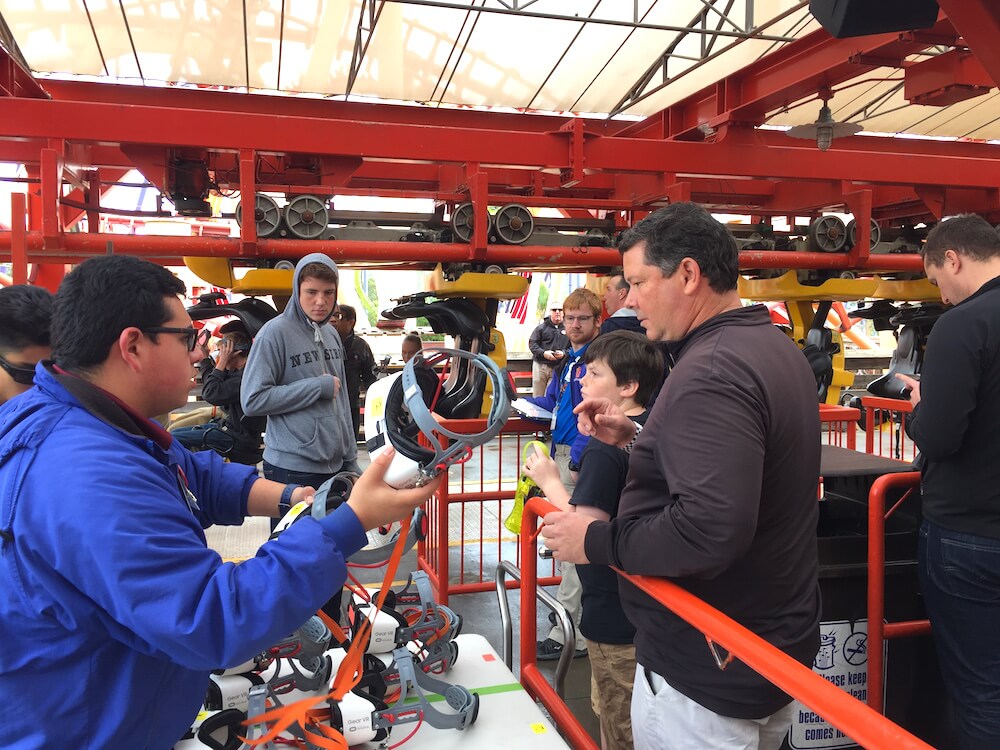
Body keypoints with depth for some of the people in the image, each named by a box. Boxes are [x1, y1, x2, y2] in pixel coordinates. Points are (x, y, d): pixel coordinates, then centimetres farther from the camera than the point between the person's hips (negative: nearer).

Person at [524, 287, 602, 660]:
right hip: (561, 453, 10)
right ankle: (571, 609, 35)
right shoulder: (566, 359, 16)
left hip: (580, 459, -9)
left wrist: (577, 458, -22)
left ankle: (569, 632, 1)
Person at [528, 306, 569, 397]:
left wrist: (563, 353, -15)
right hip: (540, 366, 1)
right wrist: (543, 353, -14)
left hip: (557, 368, -1)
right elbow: (532, 343, 1)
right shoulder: (541, 327, 3)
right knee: (537, 396, 9)